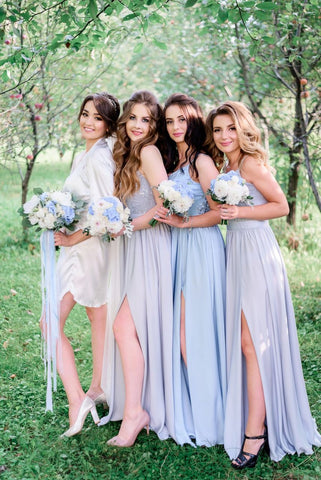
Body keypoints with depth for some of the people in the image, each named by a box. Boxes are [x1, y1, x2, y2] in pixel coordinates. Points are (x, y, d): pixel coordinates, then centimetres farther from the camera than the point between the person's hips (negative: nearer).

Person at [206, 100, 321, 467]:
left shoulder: (251, 164, -8)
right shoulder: (226, 167, 16)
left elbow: (281, 206, -8)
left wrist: (240, 212, -18)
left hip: (257, 253, -8)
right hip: (236, 251, 8)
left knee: (253, 341, -7)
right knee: (242, 341, 7)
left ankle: (255, 431, 0)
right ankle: (255, 424, 16)